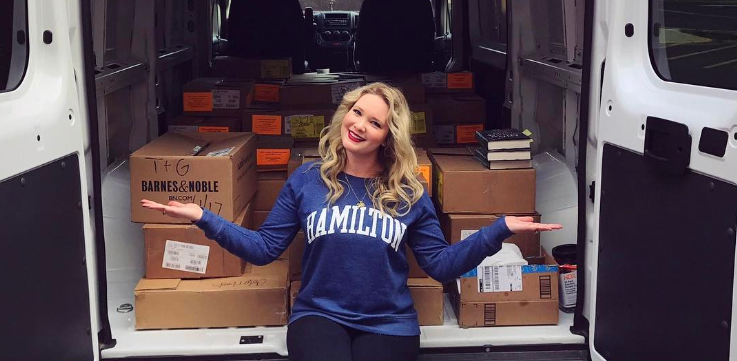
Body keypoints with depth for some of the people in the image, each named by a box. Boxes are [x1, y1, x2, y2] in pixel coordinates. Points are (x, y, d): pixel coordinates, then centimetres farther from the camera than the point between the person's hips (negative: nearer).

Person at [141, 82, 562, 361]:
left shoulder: (409, 192, 4)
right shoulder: (307, 180, 4)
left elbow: (442, 264, 2)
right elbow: (264, 248, 4)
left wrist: (499, 230, -9)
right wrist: (203, 218, -6)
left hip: (388, 323, 1)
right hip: (319, 315, 0)